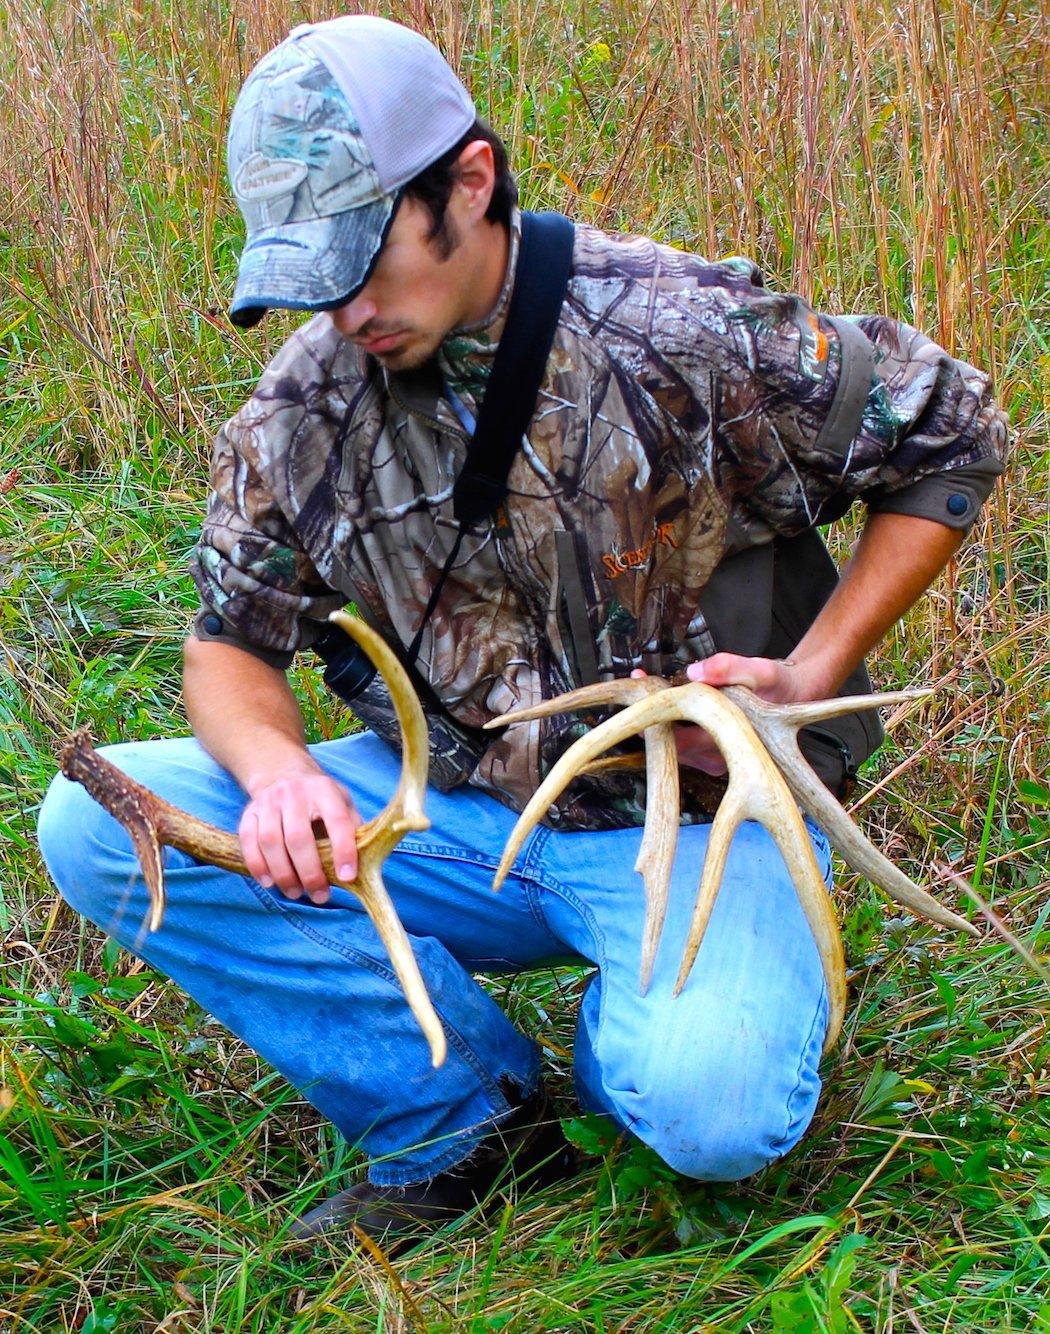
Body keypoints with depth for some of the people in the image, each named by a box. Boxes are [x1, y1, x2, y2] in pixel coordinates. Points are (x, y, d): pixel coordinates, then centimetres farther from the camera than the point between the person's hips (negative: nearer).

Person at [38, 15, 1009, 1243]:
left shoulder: (688, 329, -15)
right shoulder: (306, 402, -2)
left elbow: (952, 438, -3)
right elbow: (232, 641, 6)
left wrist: (808, 677, -10)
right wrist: (277, 767, -19)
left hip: (690, 819, -4)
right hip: (453, 809, 4)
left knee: (713, 1113, -34)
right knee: (95, 824, -14)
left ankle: (627, 1023, 8)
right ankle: (466, 1122, -7)